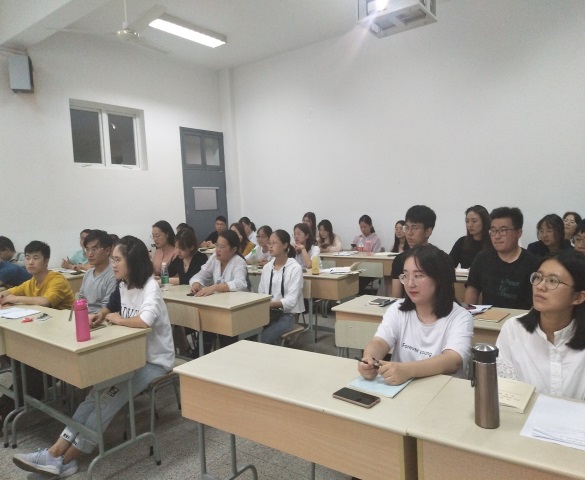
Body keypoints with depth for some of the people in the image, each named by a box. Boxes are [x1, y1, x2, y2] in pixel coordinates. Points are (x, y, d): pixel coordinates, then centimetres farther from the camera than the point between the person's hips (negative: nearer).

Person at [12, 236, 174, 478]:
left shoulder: (150, 287, -23)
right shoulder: (124, 285, 4)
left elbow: (145, 321, -41)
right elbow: (115, 309, 22)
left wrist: (117, 319, -21)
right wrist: (102, 314, -2)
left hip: (154, 361, -7)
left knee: (108, 397, -17)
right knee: (98, 393, -11)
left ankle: (64, 459, -7)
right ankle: (57, 452, -10)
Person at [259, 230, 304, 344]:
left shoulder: (295, 268, -8)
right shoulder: (266, 267, 10)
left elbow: (291, 300, -14)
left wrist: (269, 304, -27)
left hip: (286, 315, -4)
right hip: (267, 313, 5)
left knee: (262, 339, -27)